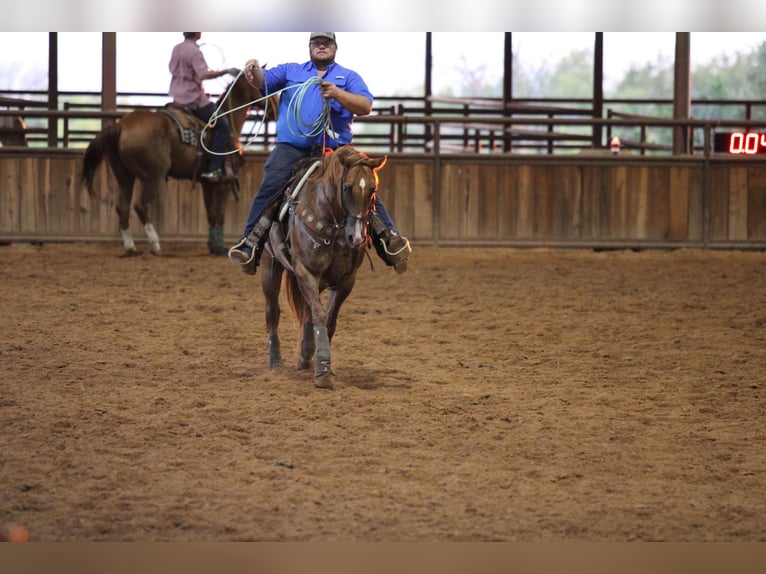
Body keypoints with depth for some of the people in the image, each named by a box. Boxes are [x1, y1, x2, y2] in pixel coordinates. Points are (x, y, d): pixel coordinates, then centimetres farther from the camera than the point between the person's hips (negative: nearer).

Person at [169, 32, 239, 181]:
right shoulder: (195, 51, -18)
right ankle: (214, 169, -14)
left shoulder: (176, 49, 8)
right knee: (222, 126, -6)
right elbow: (204, 74, -29)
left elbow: (172, 68, 24)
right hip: (195, 100, -9)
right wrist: (226, 71, -29)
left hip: (178, 99, 9)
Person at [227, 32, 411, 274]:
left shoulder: (348, 77, 16)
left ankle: (390, 239, -11)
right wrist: (254, 71, -14)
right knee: (270, 186, -20)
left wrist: (337, 94, -15)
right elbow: (262, 81, 10)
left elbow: (365, 107, 2)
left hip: (335, 149, 0)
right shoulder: (291, 71, 21)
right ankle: (249, 245, -18)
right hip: (292, 147, 0)